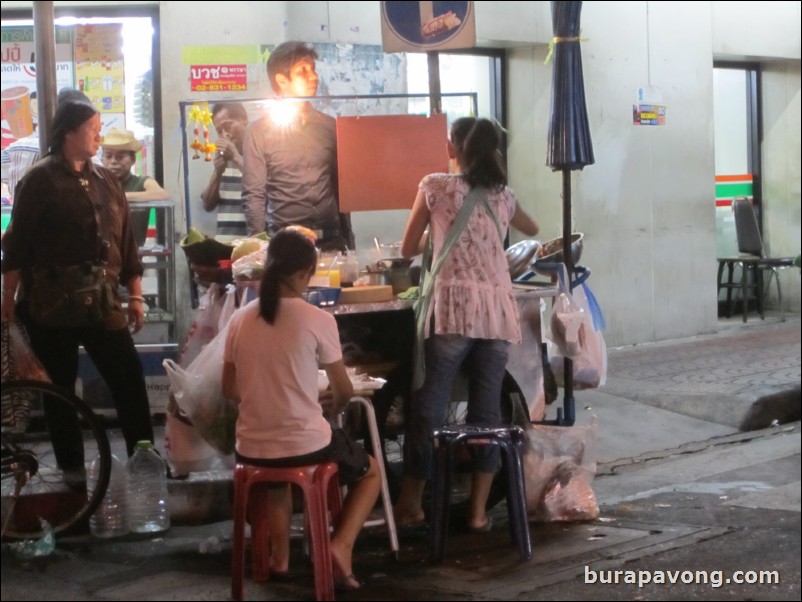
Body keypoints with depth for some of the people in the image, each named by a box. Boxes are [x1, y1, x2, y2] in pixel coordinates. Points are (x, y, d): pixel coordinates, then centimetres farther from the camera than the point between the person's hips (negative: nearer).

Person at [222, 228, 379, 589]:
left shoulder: (240, 319, -1)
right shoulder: (318, 320, -12)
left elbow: (230, 390, 11)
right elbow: (344, 393, 0)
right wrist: (332, 404, 23)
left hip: (252, 450, 4)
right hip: (305, 445, -4)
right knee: (370, 471, 26)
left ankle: (280, 553, 30)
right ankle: (340, 545, 3)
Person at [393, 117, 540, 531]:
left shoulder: (435, 186, 3)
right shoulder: (502, 195, 15)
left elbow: (408, 249, 11)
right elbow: (532, 229, 37)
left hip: (454, 306, -4)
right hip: (498, 308, 4)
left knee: (429, 406, 4)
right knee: (487, 408, 7)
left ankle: (411, 503, 10)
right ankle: (478, 509, 9)